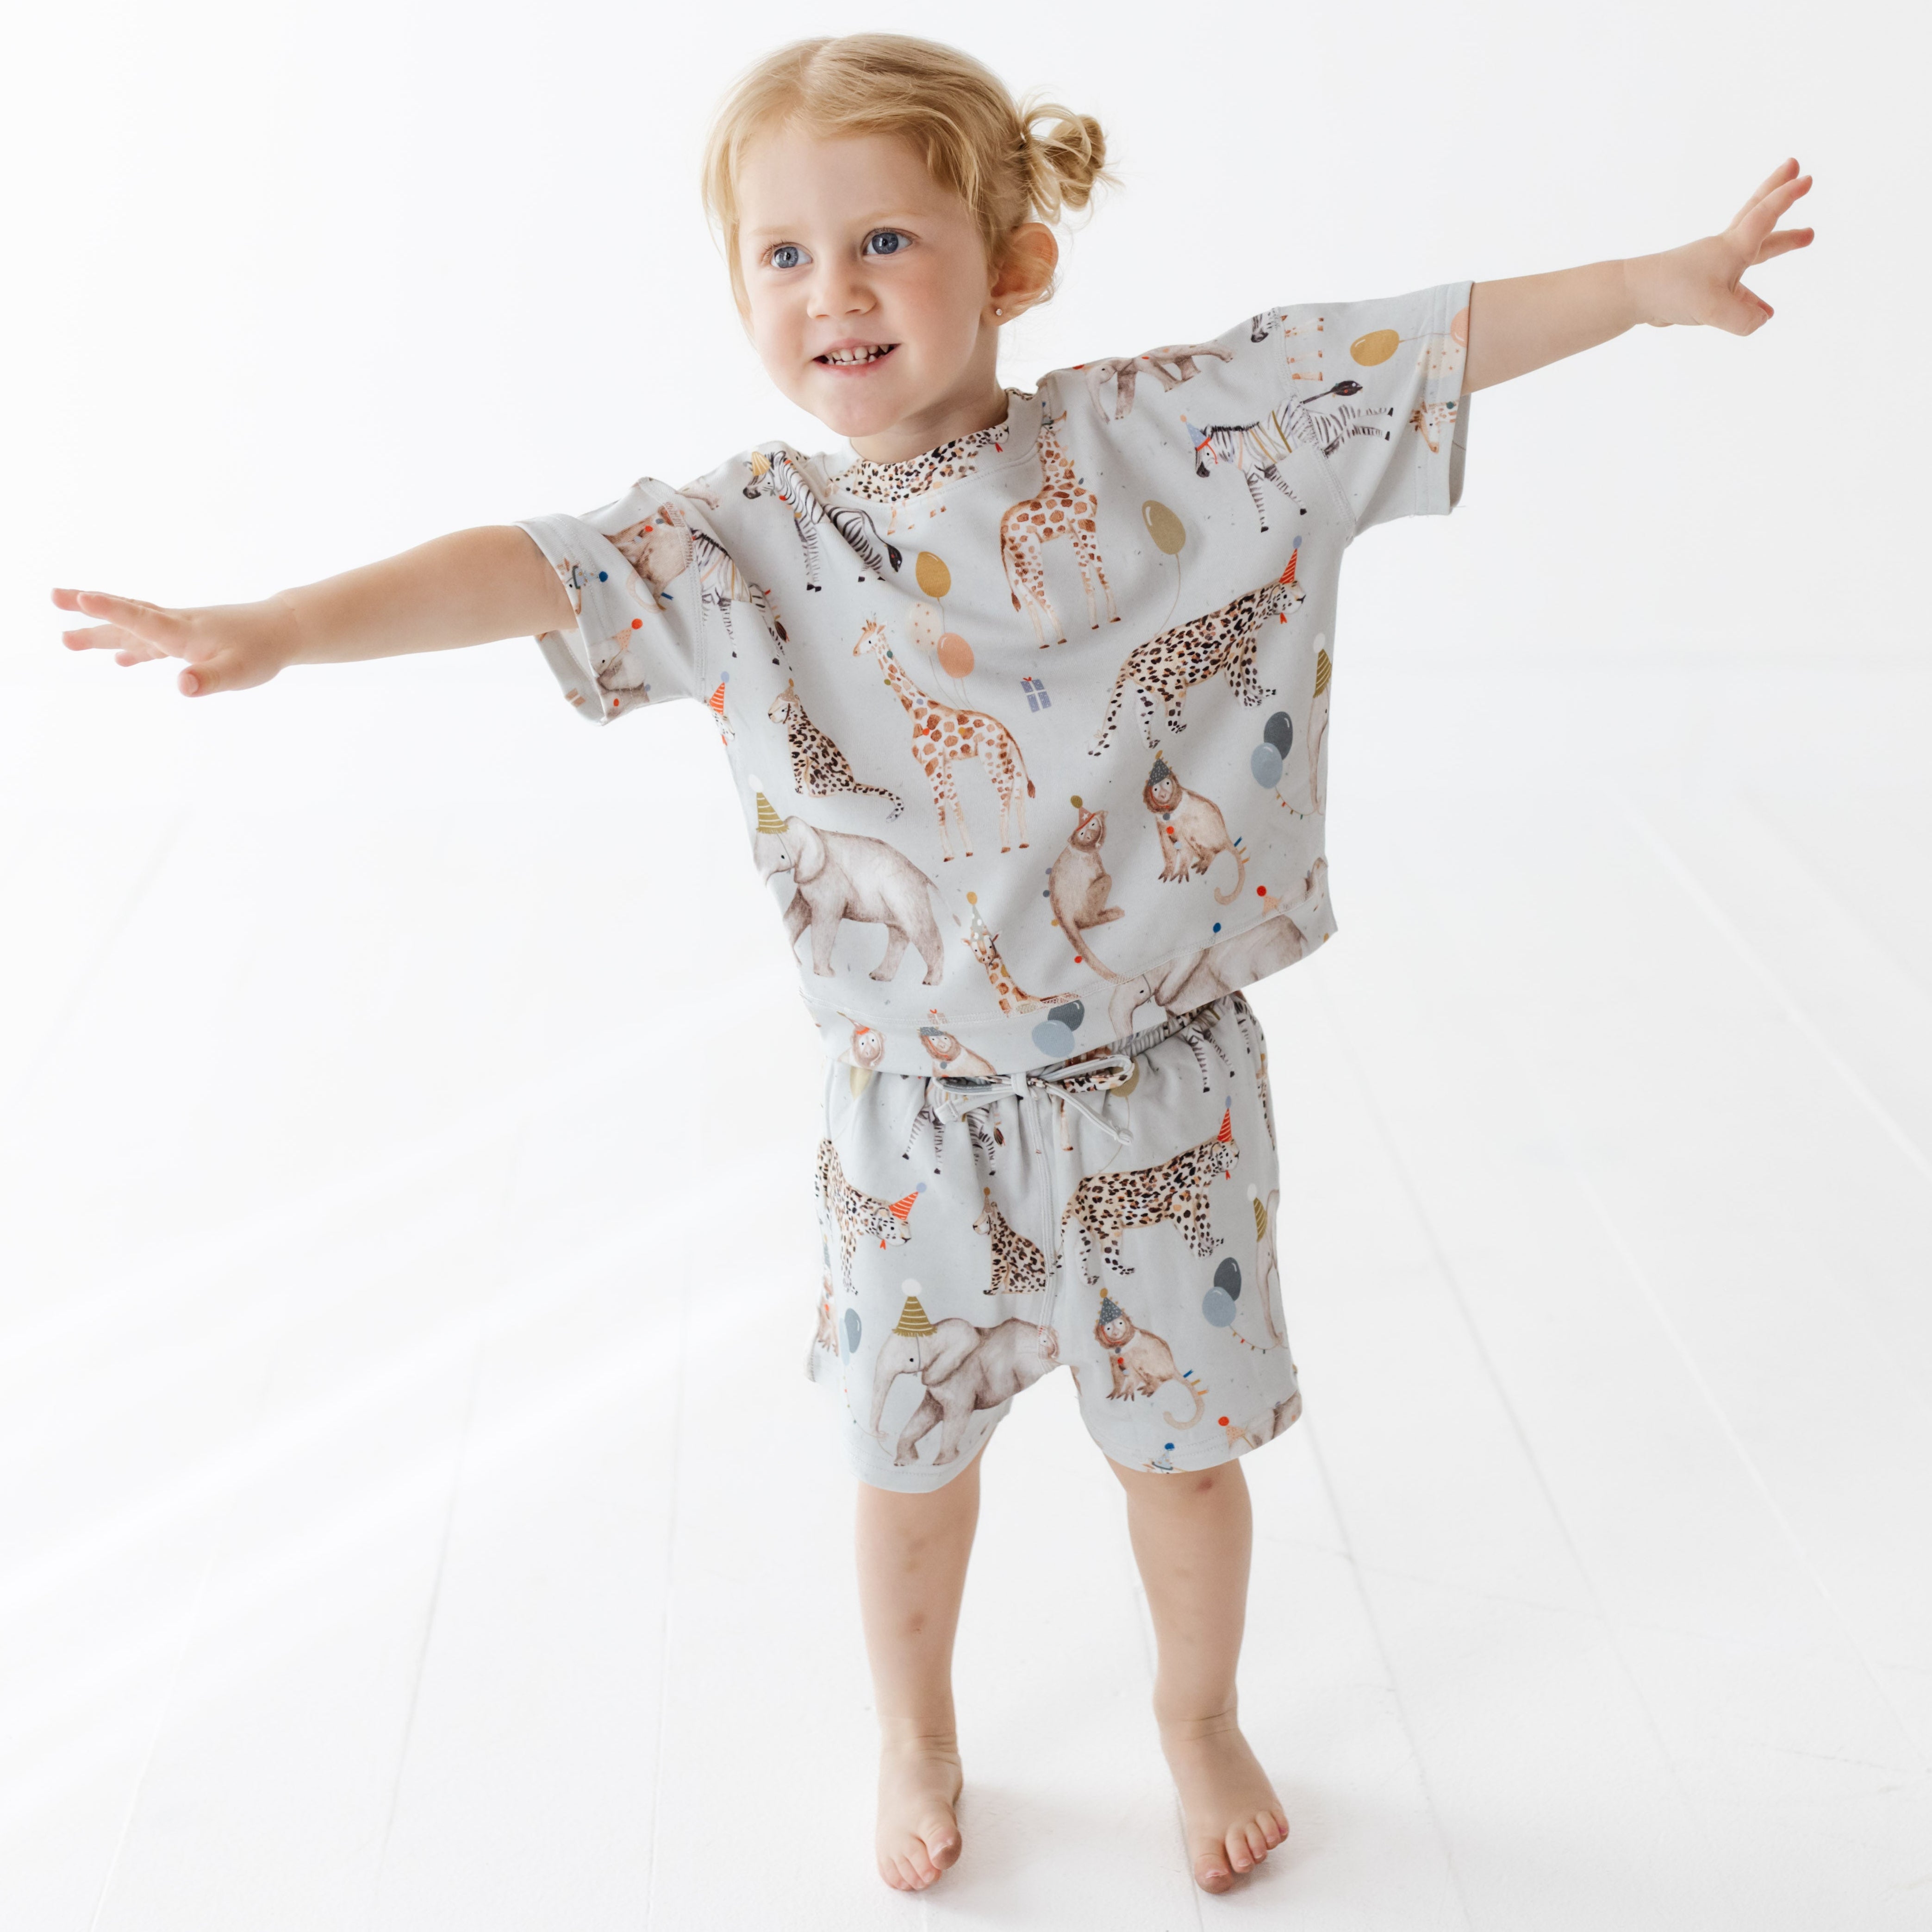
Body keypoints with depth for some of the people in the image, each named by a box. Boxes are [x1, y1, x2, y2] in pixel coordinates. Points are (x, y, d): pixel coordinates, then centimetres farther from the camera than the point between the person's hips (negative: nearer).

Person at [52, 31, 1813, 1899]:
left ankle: (1200, 1717, 48)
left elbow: (1428, 345, -6)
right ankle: (915, 1740, 48)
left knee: (1182, 1440, 18)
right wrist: (281, 625, -28)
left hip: (1163, 1091, 0)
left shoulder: (1180, 434, -8)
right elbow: (536, 570, -17)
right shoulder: (751, 537, -8)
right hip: (920, 1113, 1)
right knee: (912, 1453, 19)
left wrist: (1656, 279, -9)